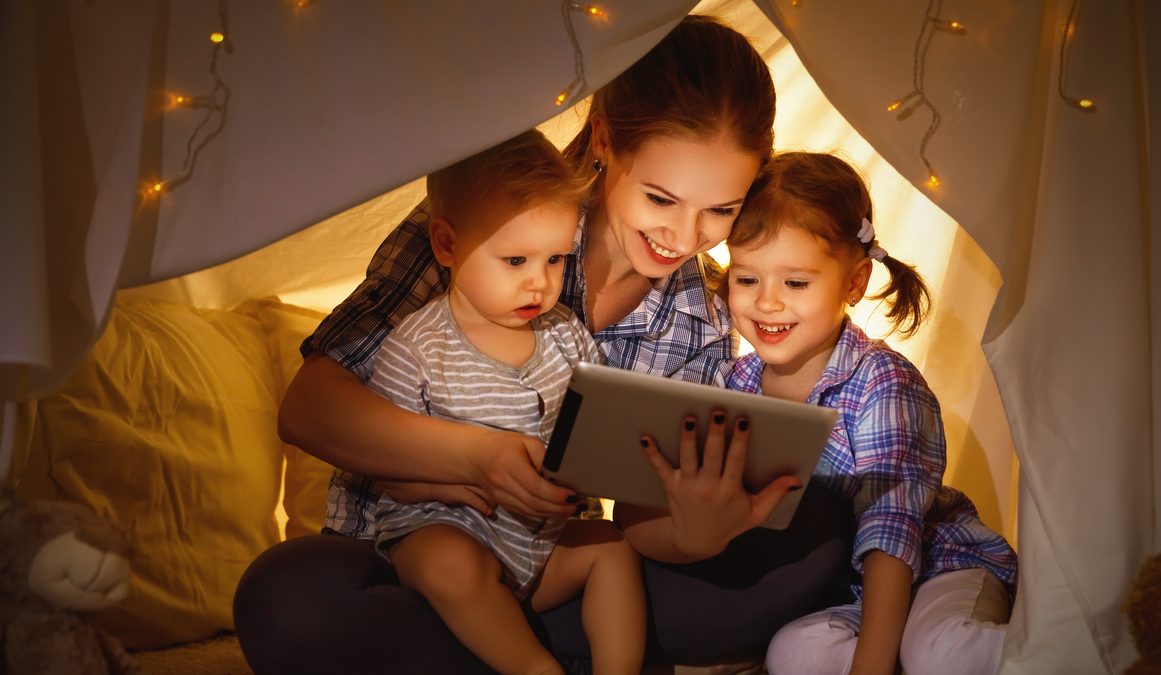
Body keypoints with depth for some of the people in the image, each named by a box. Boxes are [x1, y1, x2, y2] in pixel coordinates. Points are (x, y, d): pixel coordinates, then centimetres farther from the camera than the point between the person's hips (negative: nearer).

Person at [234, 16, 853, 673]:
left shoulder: (706, 317, -1)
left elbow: (640, 518, -7)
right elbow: (308, 406, -15)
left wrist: (691, 536, -32)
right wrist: (473, 453, -31)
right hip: (406, 556, -2)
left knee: (816, 535, -14)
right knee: (293, 601, -36)